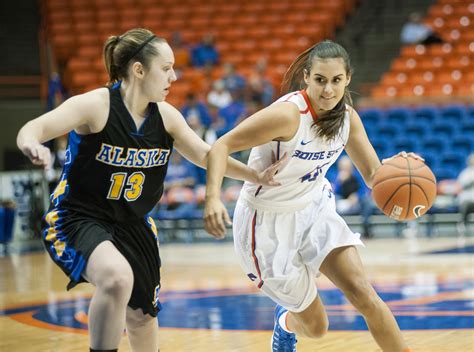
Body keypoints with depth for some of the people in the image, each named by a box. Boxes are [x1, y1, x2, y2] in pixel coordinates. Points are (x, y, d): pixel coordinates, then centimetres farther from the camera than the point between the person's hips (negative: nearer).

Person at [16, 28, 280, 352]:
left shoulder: (165, 116, -3)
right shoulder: (95, 106, -21)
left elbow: (205, 154, 10)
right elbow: (33, 129, -30)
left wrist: (257, 176, 3)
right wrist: (31, 145, -54)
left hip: (131, 225, 7)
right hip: (78, 219, -7)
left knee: (143, 315, 16)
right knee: (118, 278, -36)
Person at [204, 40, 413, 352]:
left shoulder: (347, 116, -7)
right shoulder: (289, 113, -29)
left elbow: (374, 175, -1)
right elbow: (222, 146, -29)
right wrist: (214, 199, -45)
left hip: (315, 209, 5)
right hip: (270, 223, -5)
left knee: (363, 294, -14)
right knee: (316, 326, 5)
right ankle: (286, 322, 42)